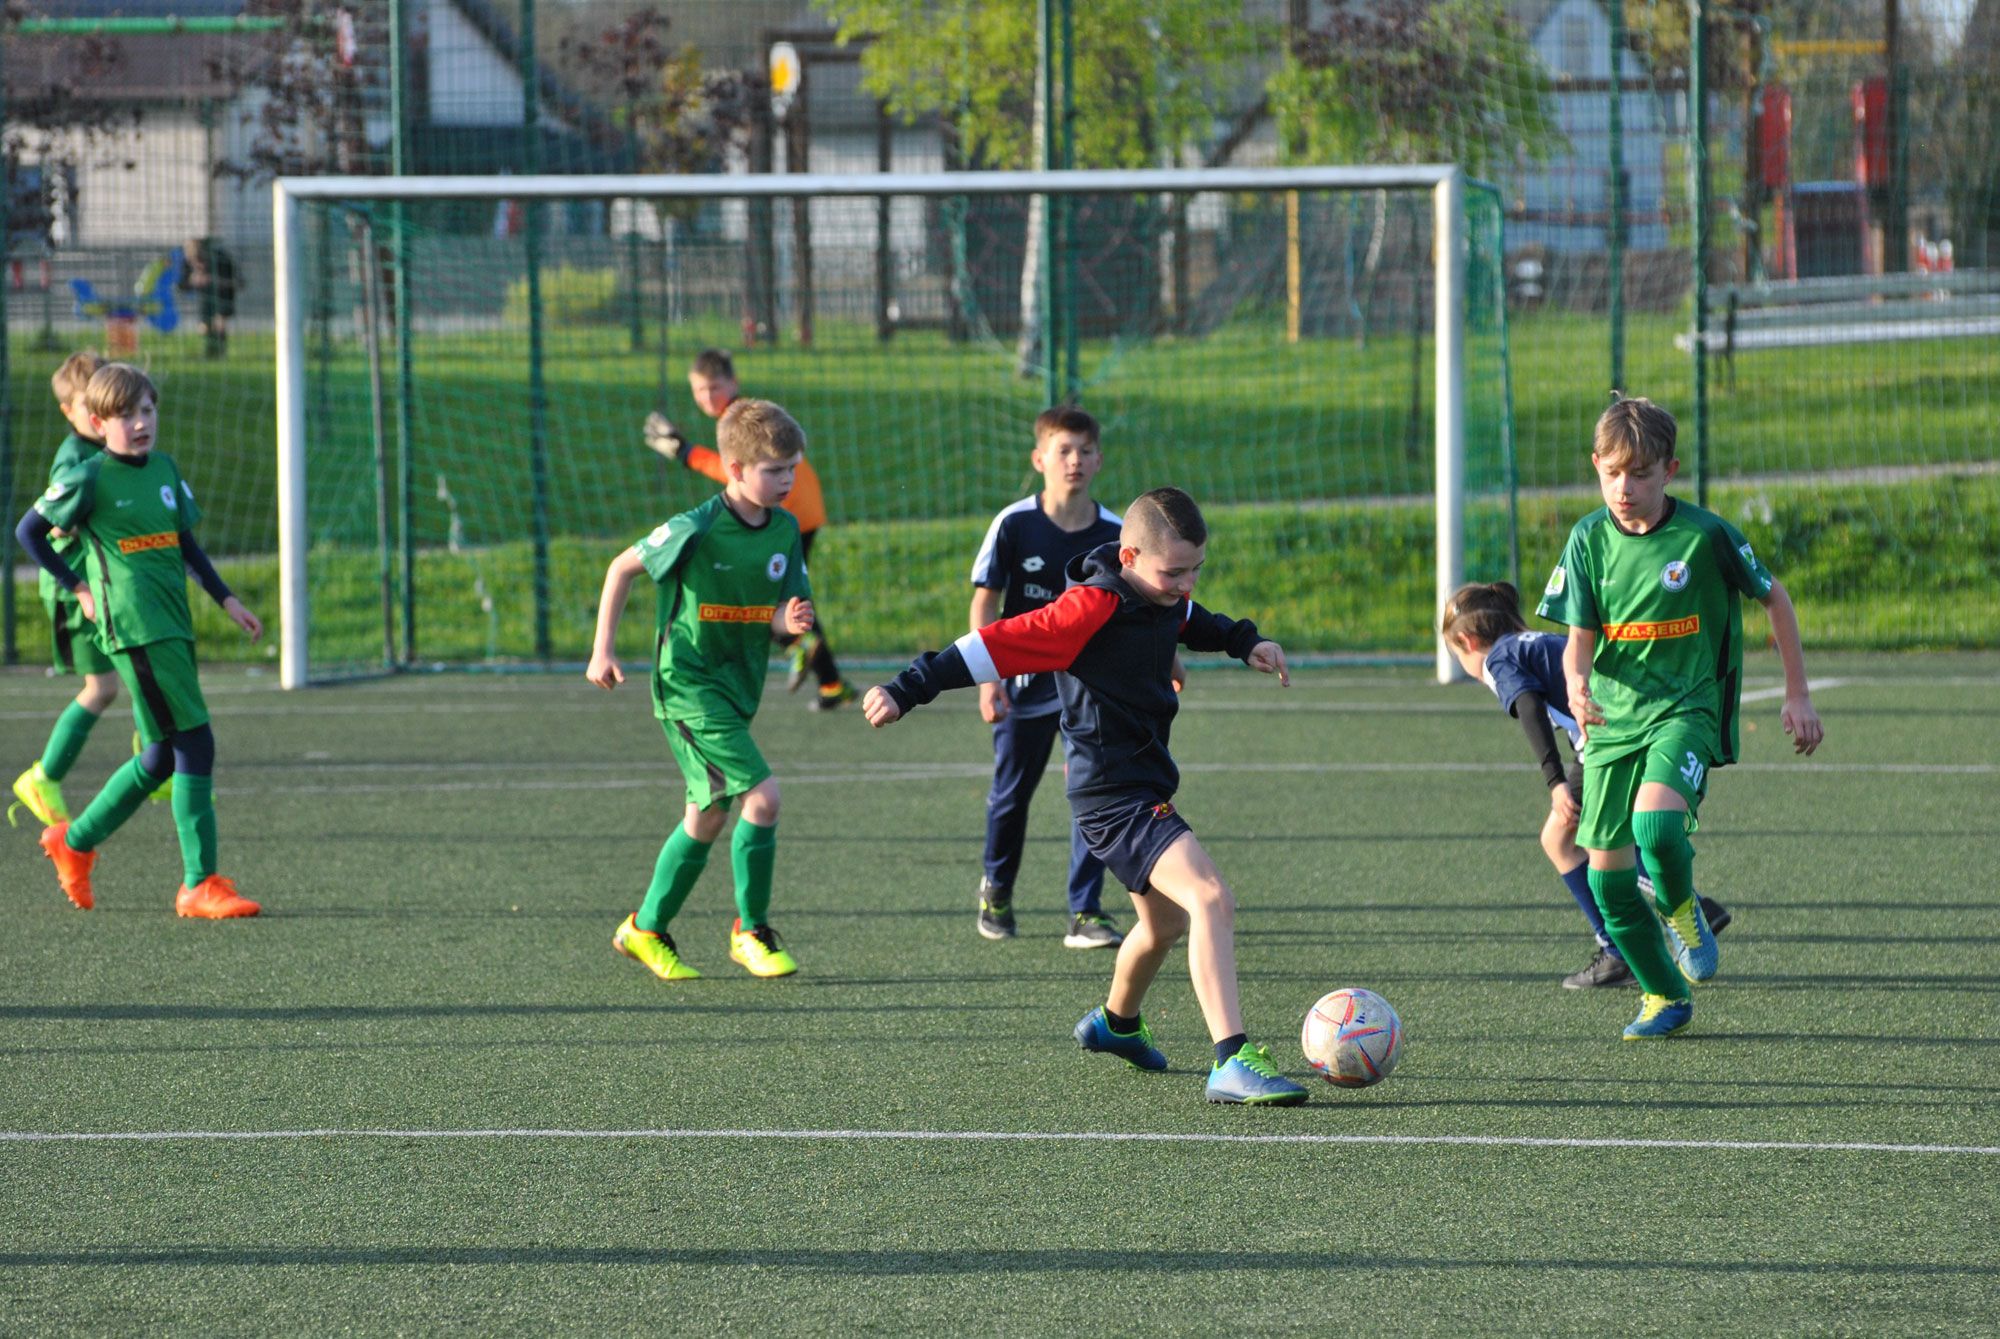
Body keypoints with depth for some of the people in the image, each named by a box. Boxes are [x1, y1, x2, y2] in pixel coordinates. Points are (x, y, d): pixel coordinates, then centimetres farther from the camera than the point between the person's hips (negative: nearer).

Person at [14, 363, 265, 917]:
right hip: (135, 631, -8)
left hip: (174, 629, 8)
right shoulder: (90, 479, -6)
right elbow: (28, 531, 1)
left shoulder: (163, 468, 13)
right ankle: (200, 884, -9)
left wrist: (226, 600, 19)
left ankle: (75, 842, 29)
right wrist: (78, 587, 1)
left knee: (162, 758, 12)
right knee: (194, 745, -12)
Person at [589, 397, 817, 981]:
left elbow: (778, 613, 6)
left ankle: (646, 929, 29)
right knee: (762, 797, -18)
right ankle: (751, 931, -3)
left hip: (738, 688, 7)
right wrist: (602, 649, -4)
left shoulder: (785, 531, 2)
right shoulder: (696, 530, -16)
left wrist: (791, 620, -19)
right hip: (688, 685, -7)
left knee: (706, 818, 14)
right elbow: (622, 568, -4)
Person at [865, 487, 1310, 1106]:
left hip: (1147, 787, 10)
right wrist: (907, 690, -25)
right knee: (1211, 900, -25)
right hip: (1114, 795, -10)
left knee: (1165, 923, 28)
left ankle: (1115, 1023, 56)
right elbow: (998, 645, -23)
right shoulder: (1091, 608, -22)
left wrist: (1243, 641, 17)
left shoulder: (1164, 598, 5)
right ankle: (1232, 1063, -32)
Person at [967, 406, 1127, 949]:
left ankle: (1086, 913, -5)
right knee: (1012, 792, 13)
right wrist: (988, 676, -12)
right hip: (1024, 679, -1)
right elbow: (985, 602, -5)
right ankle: (997, 890, 39)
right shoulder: (1014, 525, -11)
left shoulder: (1113, 533, -6)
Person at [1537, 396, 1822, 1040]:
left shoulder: (1705, 535, -10)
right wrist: (1576, 684, -24)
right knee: (1606, 875, 2)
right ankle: (1664, 998, 23)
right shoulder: (1590, 539, -1)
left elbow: (1774, 599, 4)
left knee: (1656, 823, -31)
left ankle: (1681, 910, 3)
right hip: (1612, 717, 4)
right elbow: (1580, 636, 0)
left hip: (1687, 708, -4)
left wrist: (1798, 696, 6)